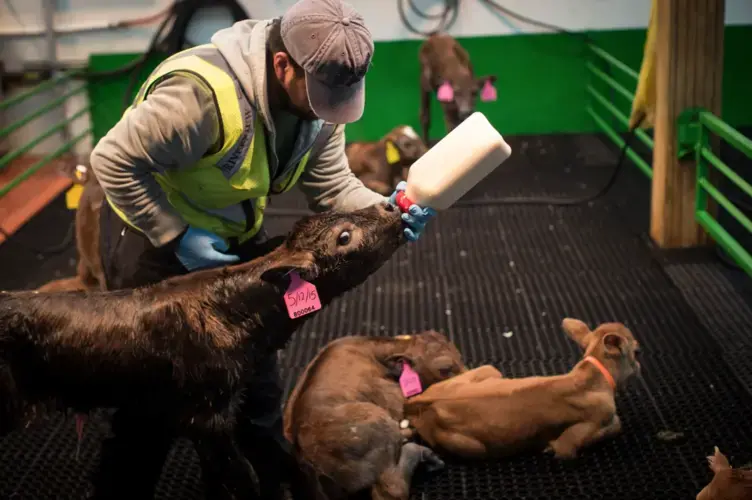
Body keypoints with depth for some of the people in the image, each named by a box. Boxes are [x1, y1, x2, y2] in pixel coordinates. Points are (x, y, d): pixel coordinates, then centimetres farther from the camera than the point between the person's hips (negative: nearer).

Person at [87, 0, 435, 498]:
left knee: (255, 373, 14)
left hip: (236, 236, 7)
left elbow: (332, 184, -10)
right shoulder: (203, 92, -38)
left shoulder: (319, 100, -13)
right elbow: (113, 162, -30)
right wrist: (177, 236, -29)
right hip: (153, 234, -7)